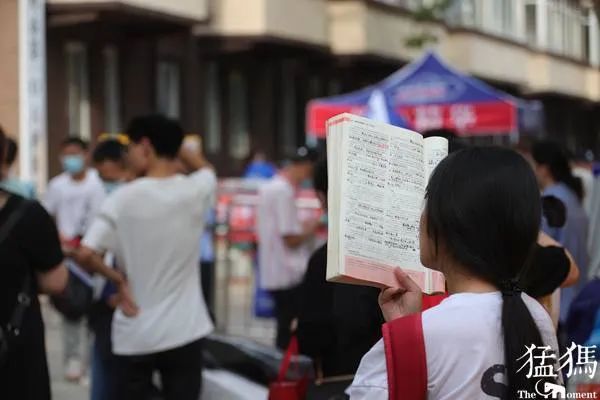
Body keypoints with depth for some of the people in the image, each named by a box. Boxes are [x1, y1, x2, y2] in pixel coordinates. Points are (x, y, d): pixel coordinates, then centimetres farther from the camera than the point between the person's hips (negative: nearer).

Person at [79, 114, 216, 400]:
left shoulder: (123, 198, -11)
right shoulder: (195, 191, -3)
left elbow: (87, 253, -17)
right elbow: (205, 169, 22)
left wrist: (119, 281, -1)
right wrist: (171, 141, 14)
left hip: (135, 333, -1)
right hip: (184, 330, 1)